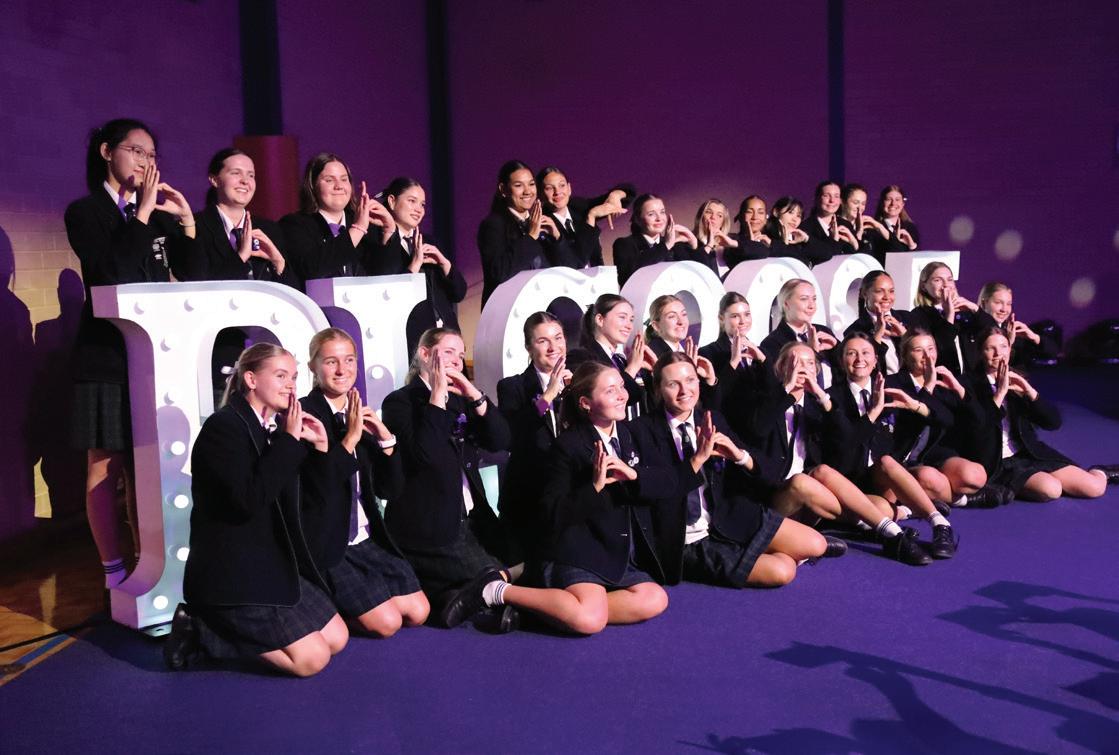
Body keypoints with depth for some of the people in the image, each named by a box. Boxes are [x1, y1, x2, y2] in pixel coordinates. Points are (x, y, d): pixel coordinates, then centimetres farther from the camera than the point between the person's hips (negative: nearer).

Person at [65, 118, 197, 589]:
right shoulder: (85, 212, 0)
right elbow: (113, 271, -16)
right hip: (107, 352, -4)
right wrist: (142, 213, -12)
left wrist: (187, 222, -4)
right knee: (106, 463, -1)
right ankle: (114, 571, 6)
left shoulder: (158, 213, 13)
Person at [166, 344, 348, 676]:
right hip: (231, 571, -8)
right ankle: (202, 629, 2)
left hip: (274, 563, 9)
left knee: (337, 639, 9)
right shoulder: (223, 426, -16)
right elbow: (250, 500, -29)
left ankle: (225, 625, 15)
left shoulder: (278, 425, 7)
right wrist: (289, 440, -24)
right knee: (312, 658, -11)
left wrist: (319, 446, -5)